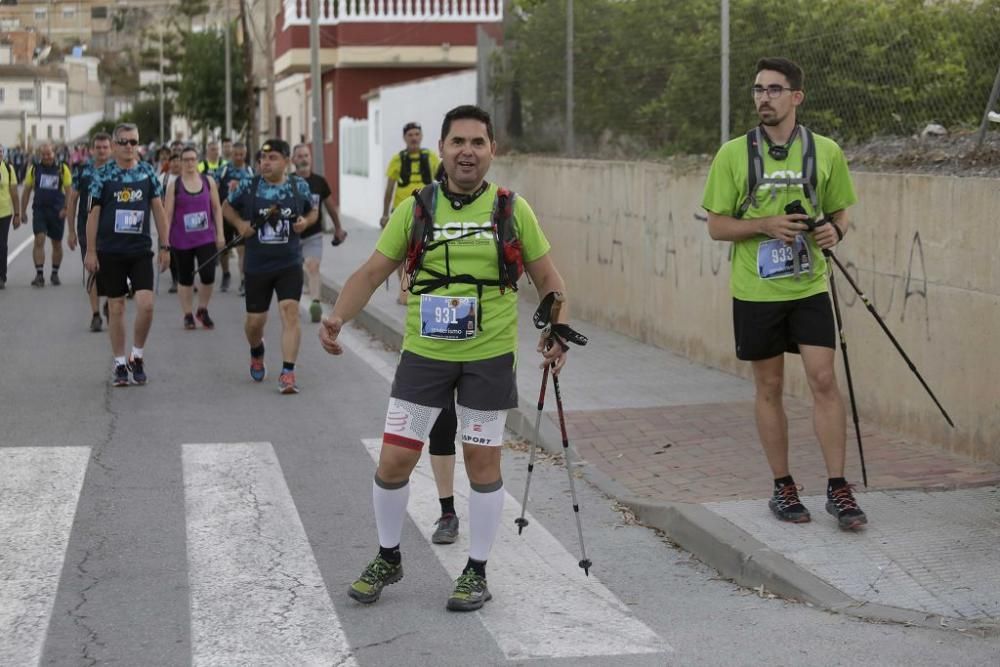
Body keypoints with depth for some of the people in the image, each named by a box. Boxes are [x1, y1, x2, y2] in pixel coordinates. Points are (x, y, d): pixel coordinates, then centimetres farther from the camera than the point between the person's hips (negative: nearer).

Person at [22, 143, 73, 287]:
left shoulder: (62, 169, -1)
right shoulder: (34, 169, 3)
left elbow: (69, 191, 0)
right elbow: (26, 191, 8)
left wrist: (65, 209, -12)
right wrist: (22, 212, 6)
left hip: (57, 212, 0)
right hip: (39, 210, 0)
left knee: (57, 244, 9)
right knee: (39, 240, -13)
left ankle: (55, 273, 25)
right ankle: (39, 274, -12)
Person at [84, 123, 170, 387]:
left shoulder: (148, 172, 3)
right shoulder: (102, 175, -2)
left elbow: (158, 210, 7)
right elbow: (93, 214, -1)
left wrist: (164, 246, 3)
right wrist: (91, 251, -4)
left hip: (141, 250, 1)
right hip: (110, 252, -1)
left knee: (146, 304, -11)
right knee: (116, 308, 5)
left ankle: (137, 356, 9)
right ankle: (120, 364, 15)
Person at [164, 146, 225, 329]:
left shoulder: (208, 181, 5)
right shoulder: (174, 185, -2)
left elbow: (217, 208, 8)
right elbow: (168, 214, -2)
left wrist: (220, 234, 3)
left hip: (206, 238, 1)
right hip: (181, 240, -1)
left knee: (208, 276, -9)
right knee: (185, 279, 7)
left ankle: (203, 310, 14)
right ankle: (187, 315, 20)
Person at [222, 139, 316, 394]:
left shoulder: (299, 186, 0)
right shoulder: (248, 187, -3)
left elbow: (313, 211, 16)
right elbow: (227, 207, 13)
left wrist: (306, 221, -7)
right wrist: (240, 223, -7)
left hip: (290, 264, -1)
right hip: (257, 266, 1)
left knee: (290, 312, -16)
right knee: (255, 320, 9)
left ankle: (287, 373, -14)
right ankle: (256, 353, 44)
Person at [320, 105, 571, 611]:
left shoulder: (513, 210, 0)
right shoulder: (415, 209, 1)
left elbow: (547, 277, 6)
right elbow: (373, 271, 3)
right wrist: (338, 316, -13)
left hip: (489, 356, -1)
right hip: (424, 354, 1)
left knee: (482, 462, 4)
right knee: (394, 459, 1)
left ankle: (477, 572, 21)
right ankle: (387, 559, 24)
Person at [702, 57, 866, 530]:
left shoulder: (826, 152, 3)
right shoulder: (733, 154, -1)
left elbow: (840, 211, 13)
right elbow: (717, 225, 0)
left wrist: (835, 231, -11)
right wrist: (765, 226, -17)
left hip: (809, 287, 0)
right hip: (755, 292, 0)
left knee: (824, 380, -6)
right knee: (769, 388, 7)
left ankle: (837, 489, 1)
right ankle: (782, 487, 18)